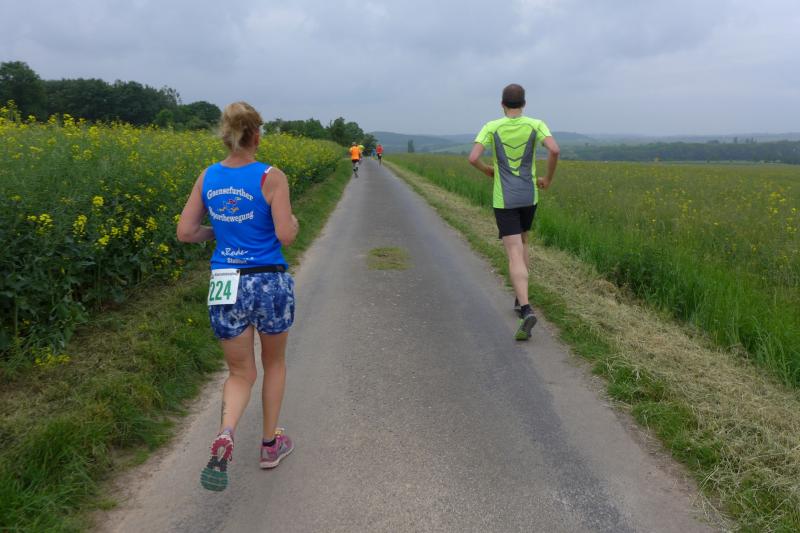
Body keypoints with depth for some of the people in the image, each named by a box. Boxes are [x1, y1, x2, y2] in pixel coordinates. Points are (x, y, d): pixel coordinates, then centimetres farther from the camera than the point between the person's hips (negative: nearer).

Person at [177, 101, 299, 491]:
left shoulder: (208, 177, 3)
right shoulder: (272, 177, -11)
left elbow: (185, 233, 4)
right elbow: (286, 236, -15)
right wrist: (294, 222, 7)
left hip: (225, 286, 3)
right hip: (270, 283, -3)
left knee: (240, 372, 16)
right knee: (274, 362, 22)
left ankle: (224, 435, -12)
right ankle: (270, 443, 32)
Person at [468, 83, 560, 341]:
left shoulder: (492, 127, -4)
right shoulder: (535, 125, -2)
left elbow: (473, 158, -15)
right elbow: (555, 150, -18)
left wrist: (487, 171, 7)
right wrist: (548, 179, -2)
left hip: (504, 199, -3)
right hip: (529, 197, 3)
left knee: (515, 254, -7)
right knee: (522, 242, 24)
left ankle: (526, 309, -24)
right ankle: (520, 299, 30)